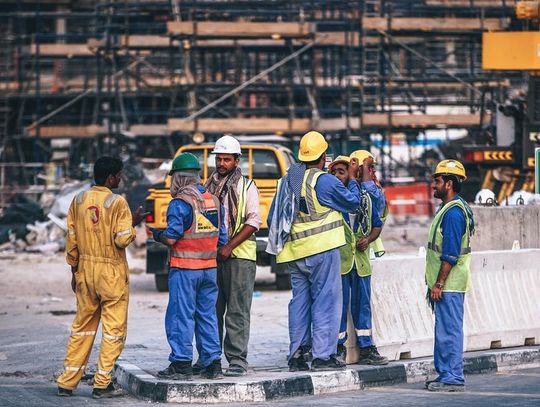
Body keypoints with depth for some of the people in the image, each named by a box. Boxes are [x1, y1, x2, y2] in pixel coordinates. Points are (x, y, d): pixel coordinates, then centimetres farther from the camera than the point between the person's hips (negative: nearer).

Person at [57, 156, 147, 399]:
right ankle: (102, 384, 2)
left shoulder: (79, 200, 4)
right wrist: (133, 223, 2)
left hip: (85, 269, 6)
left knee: (82, 326, 13)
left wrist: (74, 270, 16)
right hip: (112, 272, -6)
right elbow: (123, 239, -17)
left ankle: (67, 382, 13)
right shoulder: (117, 203, -13)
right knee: (113, 328, 3)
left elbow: (71, 239, 8)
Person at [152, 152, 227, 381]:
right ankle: (212, 364, 11)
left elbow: (171, 238, -16)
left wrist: (156, 234, 4)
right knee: (207, 315, 11)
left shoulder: (180, 203, -13)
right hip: (209, 268, 6)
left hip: (185, 268, -6)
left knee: (181, 315, -1)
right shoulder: (214, 201, 8)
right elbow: (222, 239, 11)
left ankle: (181, 364, -2)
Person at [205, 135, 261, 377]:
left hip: (239, 256, -5)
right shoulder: (209, 186, 16)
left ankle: (237, 360, -9)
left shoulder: (246, 187, 2)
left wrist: (229, 246, -14)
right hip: (211, 256, 5)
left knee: (237, 311, -7)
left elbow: (253, 221, -6)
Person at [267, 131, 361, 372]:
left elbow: (273, 217, 16)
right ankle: (323, 355, -7)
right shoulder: (324, 181, -11)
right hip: (321, 251, -7)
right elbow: (352, 203, -1)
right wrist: (352, 179, 13)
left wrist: (279, 244, 26)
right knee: (326, 301, -3)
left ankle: (297, 355, 10)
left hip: (294, 253, 7)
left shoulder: (286, 181, 11)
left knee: (300, 301, 11)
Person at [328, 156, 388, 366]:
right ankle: (338, 348, 6)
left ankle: (366, 348, 14)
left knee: (362, 303, 8)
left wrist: (368, 238, 0)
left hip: (360, 259, 4)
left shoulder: (364, 198, 12)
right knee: (339, 303, -3)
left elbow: (377, 225, 19)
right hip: (337, 259, -4)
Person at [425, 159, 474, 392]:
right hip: (444, 284, 11)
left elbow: (451, 254, -21)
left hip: (449, 285, -11)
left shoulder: (454, 212, -16)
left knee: (449, 331, -8)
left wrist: (439, 283, -20)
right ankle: (445, 375, 19)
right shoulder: (447, 209, 17)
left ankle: (453, 379, -6)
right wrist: (435, 283, 21)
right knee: (444, 330, 13)